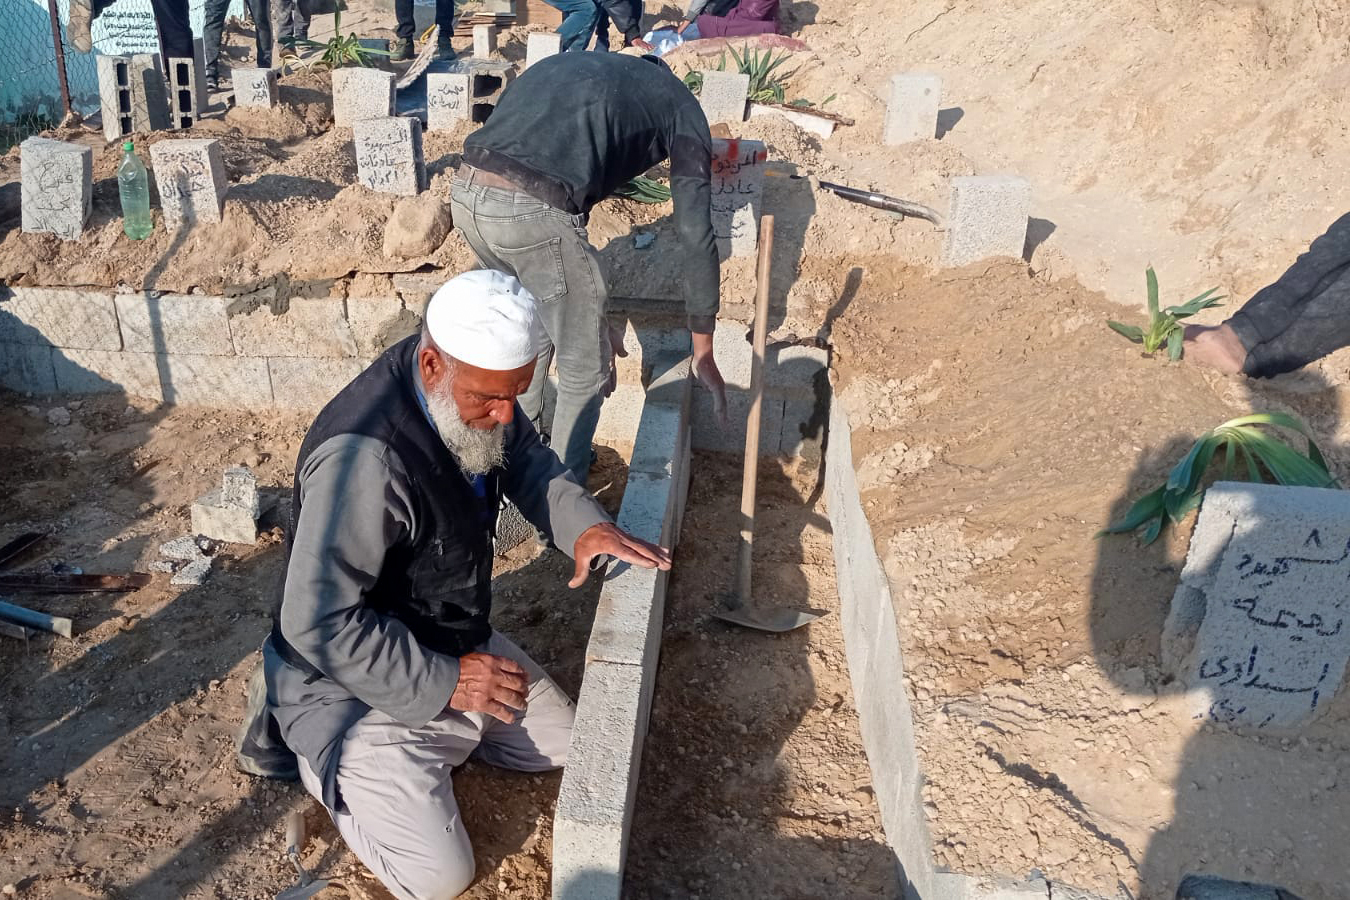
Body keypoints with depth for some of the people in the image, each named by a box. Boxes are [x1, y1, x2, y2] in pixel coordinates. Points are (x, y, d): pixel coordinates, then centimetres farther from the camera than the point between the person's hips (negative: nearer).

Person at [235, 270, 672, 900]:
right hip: (360, 682, -8)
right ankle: (304, 743, 8)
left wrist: (583, 524, -12)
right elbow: (318, 624, -31)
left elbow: (525, 459, 8)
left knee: (562, 743, 16)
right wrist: (445, 682, -26)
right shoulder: (366, 456, -36)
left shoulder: (476, 388, -11)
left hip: (455, 646, 8)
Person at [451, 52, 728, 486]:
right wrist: (703, 352, 17)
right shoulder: (678, 103, 16)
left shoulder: (563, 65, 33)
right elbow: (696, 236, 10)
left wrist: (588, 316, 37)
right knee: (586, 368, 14)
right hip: (532, 211, -7)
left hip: (465, 191, 8)